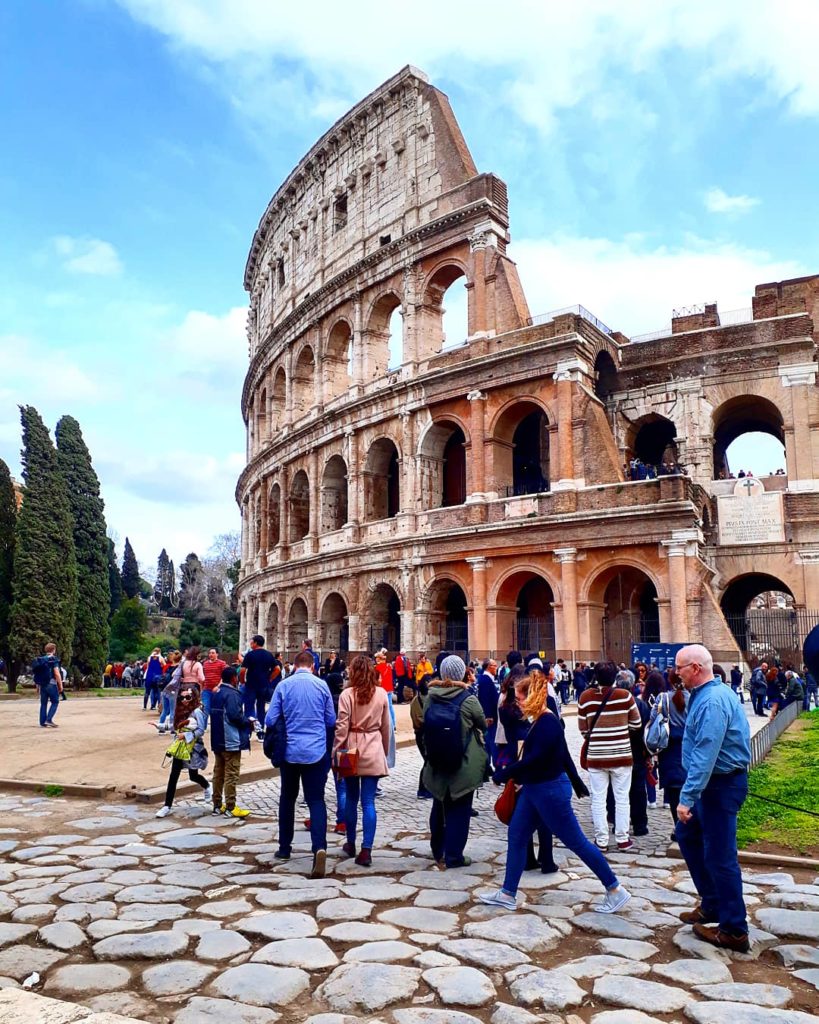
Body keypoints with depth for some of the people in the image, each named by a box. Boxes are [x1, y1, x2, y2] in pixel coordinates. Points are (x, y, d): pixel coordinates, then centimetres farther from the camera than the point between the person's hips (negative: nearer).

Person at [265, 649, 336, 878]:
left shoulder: (283, 685, -5)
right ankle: (319, 847, -19)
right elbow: (331, 720, 3)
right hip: (316, 751, -1)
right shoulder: (321, 685, -3)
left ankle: (284, 848, 27)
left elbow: (270, 720, -3)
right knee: (316, 799, 1)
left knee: (287, 798, 18)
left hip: (290, 750, 1)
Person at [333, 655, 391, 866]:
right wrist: (385, 751, 18)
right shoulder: (381, 694, 0)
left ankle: (351, 844, 27)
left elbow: (342, 726, -10)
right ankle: (366, 850, -5)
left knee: (351, 798, 15)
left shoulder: (347, 694, -7)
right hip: (373, 750, 1)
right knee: (368, 802, 0)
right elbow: (386, 726, 7)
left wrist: (336, 751, -3)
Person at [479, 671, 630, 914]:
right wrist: (578, 785, 23)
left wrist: (502, 775, -18)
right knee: (516, 836, 11)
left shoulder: (547, 723, -23)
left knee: (576, 841, 1)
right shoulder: (540, 721, 8)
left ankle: (615, 890, 15)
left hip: (550, 790, -10)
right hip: (534, 789, 10)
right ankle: (507, 894, 20)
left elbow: (533, 759, -28)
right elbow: (563, 755, 16)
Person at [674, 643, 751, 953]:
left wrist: (687, 798, -29)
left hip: (721, 785, -10)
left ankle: (734, 931, 11)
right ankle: (711, 904, 30)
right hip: (713, 781, 10)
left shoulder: (712, 701, -24)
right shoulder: (708, 693, 9)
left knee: (719, 856, -1)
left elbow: (705, 755, -29)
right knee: (688, 835, 19)